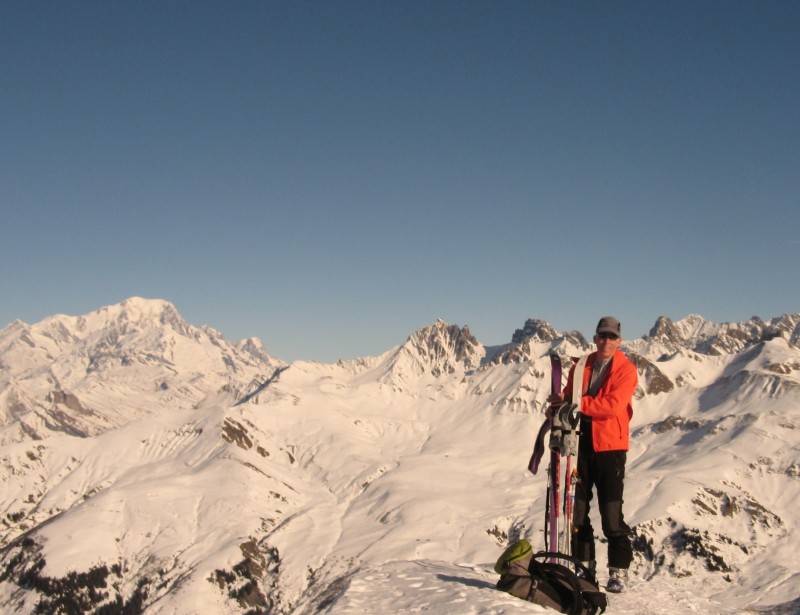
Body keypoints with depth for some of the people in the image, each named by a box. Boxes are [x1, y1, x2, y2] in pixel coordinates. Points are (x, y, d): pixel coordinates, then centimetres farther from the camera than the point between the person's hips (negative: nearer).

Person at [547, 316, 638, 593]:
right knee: (577, 508, 7)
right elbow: (568, 397, 18)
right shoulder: (581, 367, 11)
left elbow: (612, 405, -18)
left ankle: (618, 572, 4)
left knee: (612, 512, -5)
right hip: (581, 445, 5)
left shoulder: (625, 370, -4)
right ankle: (584, 567, 17)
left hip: (610, 447, -5)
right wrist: (558, 407, -6)